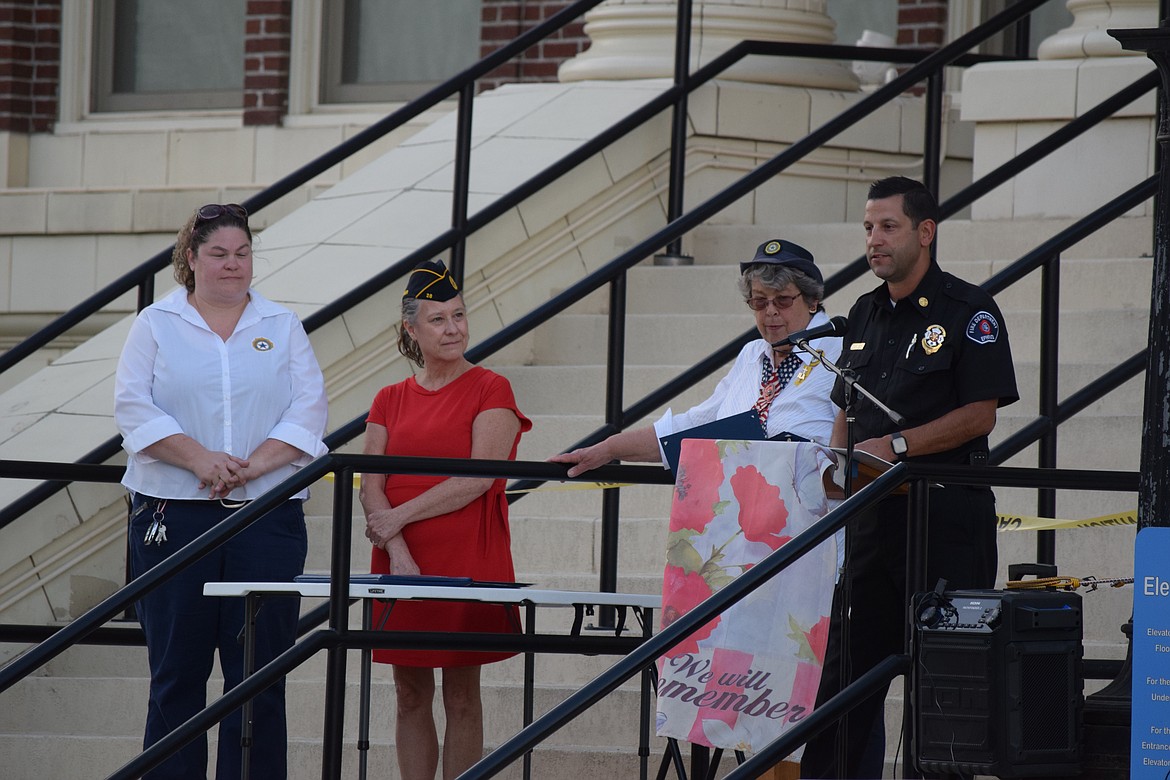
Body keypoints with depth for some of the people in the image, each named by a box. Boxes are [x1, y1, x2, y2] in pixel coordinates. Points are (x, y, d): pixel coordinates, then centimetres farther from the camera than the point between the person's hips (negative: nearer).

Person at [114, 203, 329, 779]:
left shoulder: (282, 327, 13)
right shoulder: (156, 325, 8)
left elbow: (308, 410, 3)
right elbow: (134, 407, -3)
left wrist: (252, 466, -12)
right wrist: (201, 459, -15)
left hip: (268, 513, 1)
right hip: (175, 515, -1)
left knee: (259, 671, -2)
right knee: (176, 671, 0)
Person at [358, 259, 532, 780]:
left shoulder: (490, 390, 0)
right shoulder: (390, 400, 11)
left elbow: (479, 479, -11)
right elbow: (371, 487, 3)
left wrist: (399, 517, -11)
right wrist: (398, 553, -13)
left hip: (467, 561, -4)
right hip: (402, 565, 4)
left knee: (462, 696, -1)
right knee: (411, 694, 4)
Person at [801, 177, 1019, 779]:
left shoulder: (968, 311, -5)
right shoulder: (866, 314, 16)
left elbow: (980, 413, -12)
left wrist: (896, 446, -17)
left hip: (947, 509, -7)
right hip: (873, 507, 7)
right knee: (847, 665, 5)